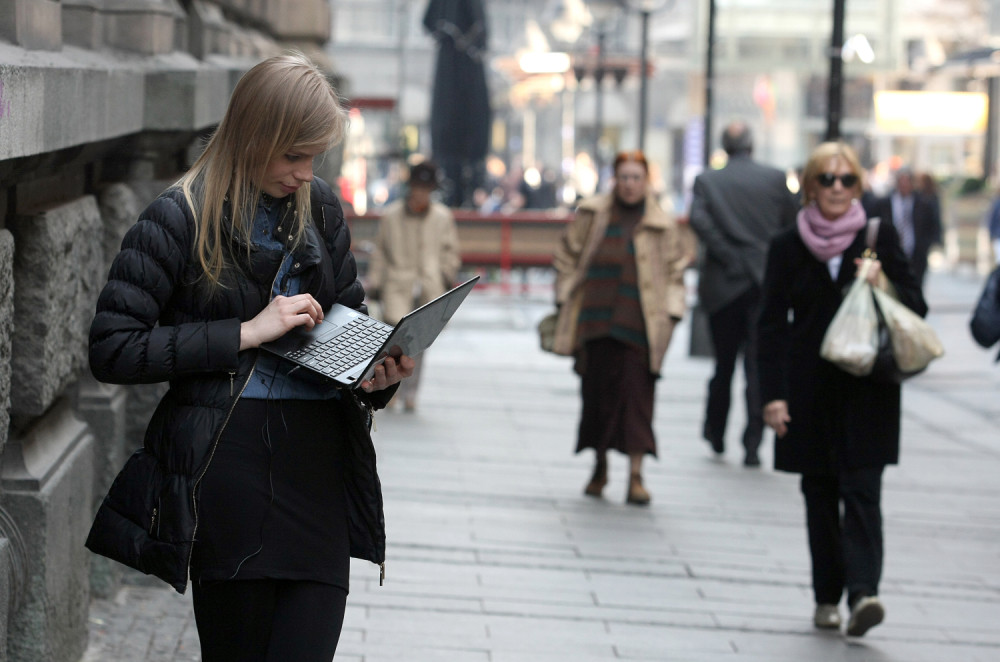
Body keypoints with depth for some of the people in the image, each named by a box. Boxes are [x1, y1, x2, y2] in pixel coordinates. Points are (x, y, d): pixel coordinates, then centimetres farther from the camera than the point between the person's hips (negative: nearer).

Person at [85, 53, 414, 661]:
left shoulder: (320, 207, 12)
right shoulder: (181, 218, -3)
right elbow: (113, 349, -9)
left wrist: (379, 371, -1)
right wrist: (247, 332, -12)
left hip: (320, 460, 4)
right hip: (229, 462, -4)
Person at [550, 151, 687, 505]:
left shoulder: (662, 224, 6)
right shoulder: (591, 214, 7)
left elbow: (674, 272, 9)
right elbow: (567, 258, 12)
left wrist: (671, 312, -1)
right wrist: (565, 300, 6)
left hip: (639, 323, -1)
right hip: (596, 320, 2)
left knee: (636, 393, -8)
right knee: (598, 391, 6)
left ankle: (636, 475, -8)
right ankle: (600, 465, 25)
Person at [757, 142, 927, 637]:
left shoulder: (880, 238, 2)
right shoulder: (788, 247, 4)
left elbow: (917, 306, 7)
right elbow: (772, 325, 3)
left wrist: (885, 287, -15)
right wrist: (774, 394, -6)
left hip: (867, 390, -2)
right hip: (811, 390, 2)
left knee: (861, 492, -11)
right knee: (820, 496, 7)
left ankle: (863, 591, -22)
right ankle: (827, 598, 14)